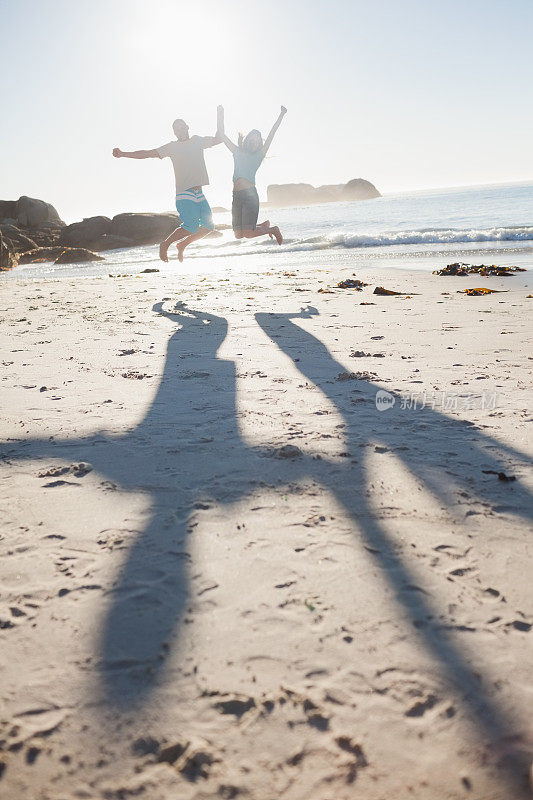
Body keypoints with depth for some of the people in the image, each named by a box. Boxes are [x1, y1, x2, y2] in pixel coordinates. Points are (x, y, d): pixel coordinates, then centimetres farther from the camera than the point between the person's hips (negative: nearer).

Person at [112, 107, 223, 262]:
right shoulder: (172, 147, 3)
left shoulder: (198, 141, 16)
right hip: (184, 193, -6)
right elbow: (149, 153, 0)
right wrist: (123, 154, -7)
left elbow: (218, 139, 26)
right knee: (191, 226, -19)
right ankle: (165, 244, 2)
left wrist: (220, 119, 14)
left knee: (209, 226, 2)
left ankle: (182, 244, 19)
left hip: (199, 194, 6)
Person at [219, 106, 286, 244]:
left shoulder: (259, 155, 10)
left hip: (250, 194, -5)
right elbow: (223, 136, 23)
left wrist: (281, 115, 6)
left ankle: (273, 229, 14)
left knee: (248, 234, -15)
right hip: (237, 196, 5)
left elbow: (272, 133, 8)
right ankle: (264, 225, 31)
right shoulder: (238, 152, 20)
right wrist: (221, 117, 20)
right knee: (238, 235, 4)